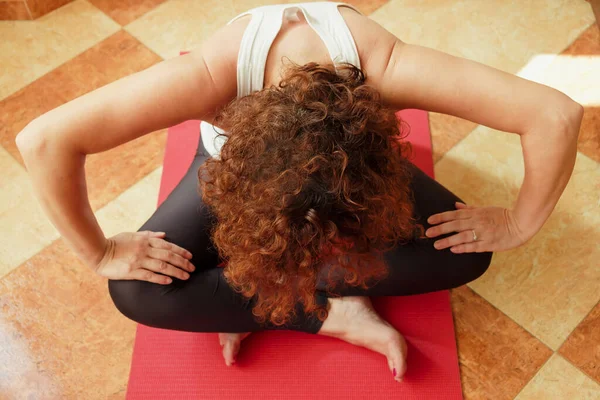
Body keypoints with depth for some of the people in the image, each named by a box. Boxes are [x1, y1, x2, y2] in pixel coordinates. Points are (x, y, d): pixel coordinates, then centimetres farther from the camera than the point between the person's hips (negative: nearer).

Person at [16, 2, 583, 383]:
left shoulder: (383, 66, -41)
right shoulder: (214, 73, -43)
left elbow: (558, 116, -36)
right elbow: (44, 140, -40)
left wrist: (517, 225, -26)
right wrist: (100, 253, -30)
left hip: (348, 155, 2)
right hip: (237, 159, -1)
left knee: (464, 253, -20)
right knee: (135, 292, -23)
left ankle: (246, 300, -14)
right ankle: (338, 315, -13)